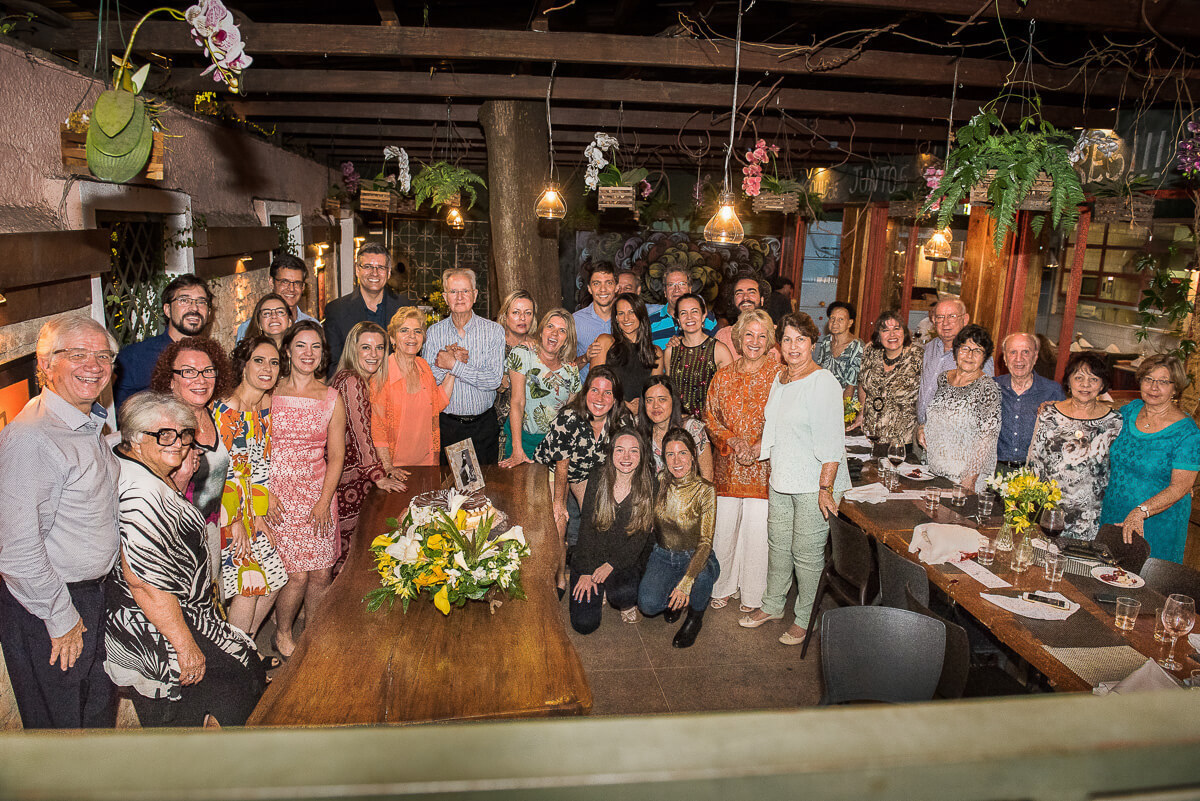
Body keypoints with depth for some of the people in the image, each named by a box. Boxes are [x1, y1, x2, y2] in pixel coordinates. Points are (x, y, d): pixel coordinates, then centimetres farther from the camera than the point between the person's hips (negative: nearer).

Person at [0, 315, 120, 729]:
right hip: (43, 610, -9)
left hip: (94, 594, 9)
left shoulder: (90, 426, 6)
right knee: (59, 725, 10)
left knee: (100, 714, 24)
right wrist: (62, 620, -17)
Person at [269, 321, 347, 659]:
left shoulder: (331, 398, 5)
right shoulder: (270, 393, 1)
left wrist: (324, 502, -4)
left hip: (318, 492, 2)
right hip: (278, 491, -2)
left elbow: (336, 456, 4)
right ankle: (282, 635, 20)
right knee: (297, 573, -6)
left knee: (322, 573, 2)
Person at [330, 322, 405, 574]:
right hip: (348, 479, -9)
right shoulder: (351, 381, -18)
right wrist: (379, 476, -16)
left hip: (356, 474, 9)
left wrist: (386, 467, 10)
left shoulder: (365, 380, 12)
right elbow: (360, 433, -20)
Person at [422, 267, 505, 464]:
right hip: (446, 424, 1)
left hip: (483, 425, -1)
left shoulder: (494, 331, -4)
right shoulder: (434, 332, 1)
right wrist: (452, 360, -19)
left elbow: (494, 380, -14)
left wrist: (454, 365, -17)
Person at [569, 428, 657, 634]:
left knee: (624, 593, -32)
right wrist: (586, 571, -10)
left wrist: (611, 565, -14)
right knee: (584, 624, -9)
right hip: (590, 556, 1)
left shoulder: (649, 484, -10)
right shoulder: (598, 478, -8)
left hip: (626, 559, 0)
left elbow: (642, 534, -7)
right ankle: (599, 593, 23)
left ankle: (627, 604, 7)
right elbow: (586, 526, -6)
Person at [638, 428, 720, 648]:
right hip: (662, 555, 2)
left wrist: (686, 582, -31)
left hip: (695, 556, -2)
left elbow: (706, 542, -19)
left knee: (701, 577, -36)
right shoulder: (659, 484, -7)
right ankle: (673, 598, 13)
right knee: (648, 604, -24)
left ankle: (695, 618, -2)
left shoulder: (704, 490, -17)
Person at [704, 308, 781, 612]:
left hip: (764, 465, -3)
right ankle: (723, 587, 29)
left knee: (757, 528, 1)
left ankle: (753, 595, 21)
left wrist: (760, 446, -15)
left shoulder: (779, 373, -3)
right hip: (728, 463, 3)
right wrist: (733, 441, -9)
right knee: (723, 526, 8)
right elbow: (711, 417, 8)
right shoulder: (723, 376, 8)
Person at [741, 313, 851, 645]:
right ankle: (772, 605, 36)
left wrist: (826, 487, -20)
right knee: (778, 544, 18)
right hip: (781, 480, 7)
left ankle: (805, 620, 21)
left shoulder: (823, 382, -15)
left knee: (807, 553, 3)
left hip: (814, 484, -7)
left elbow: (831, 440, -18)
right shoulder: (780, 379, 9)